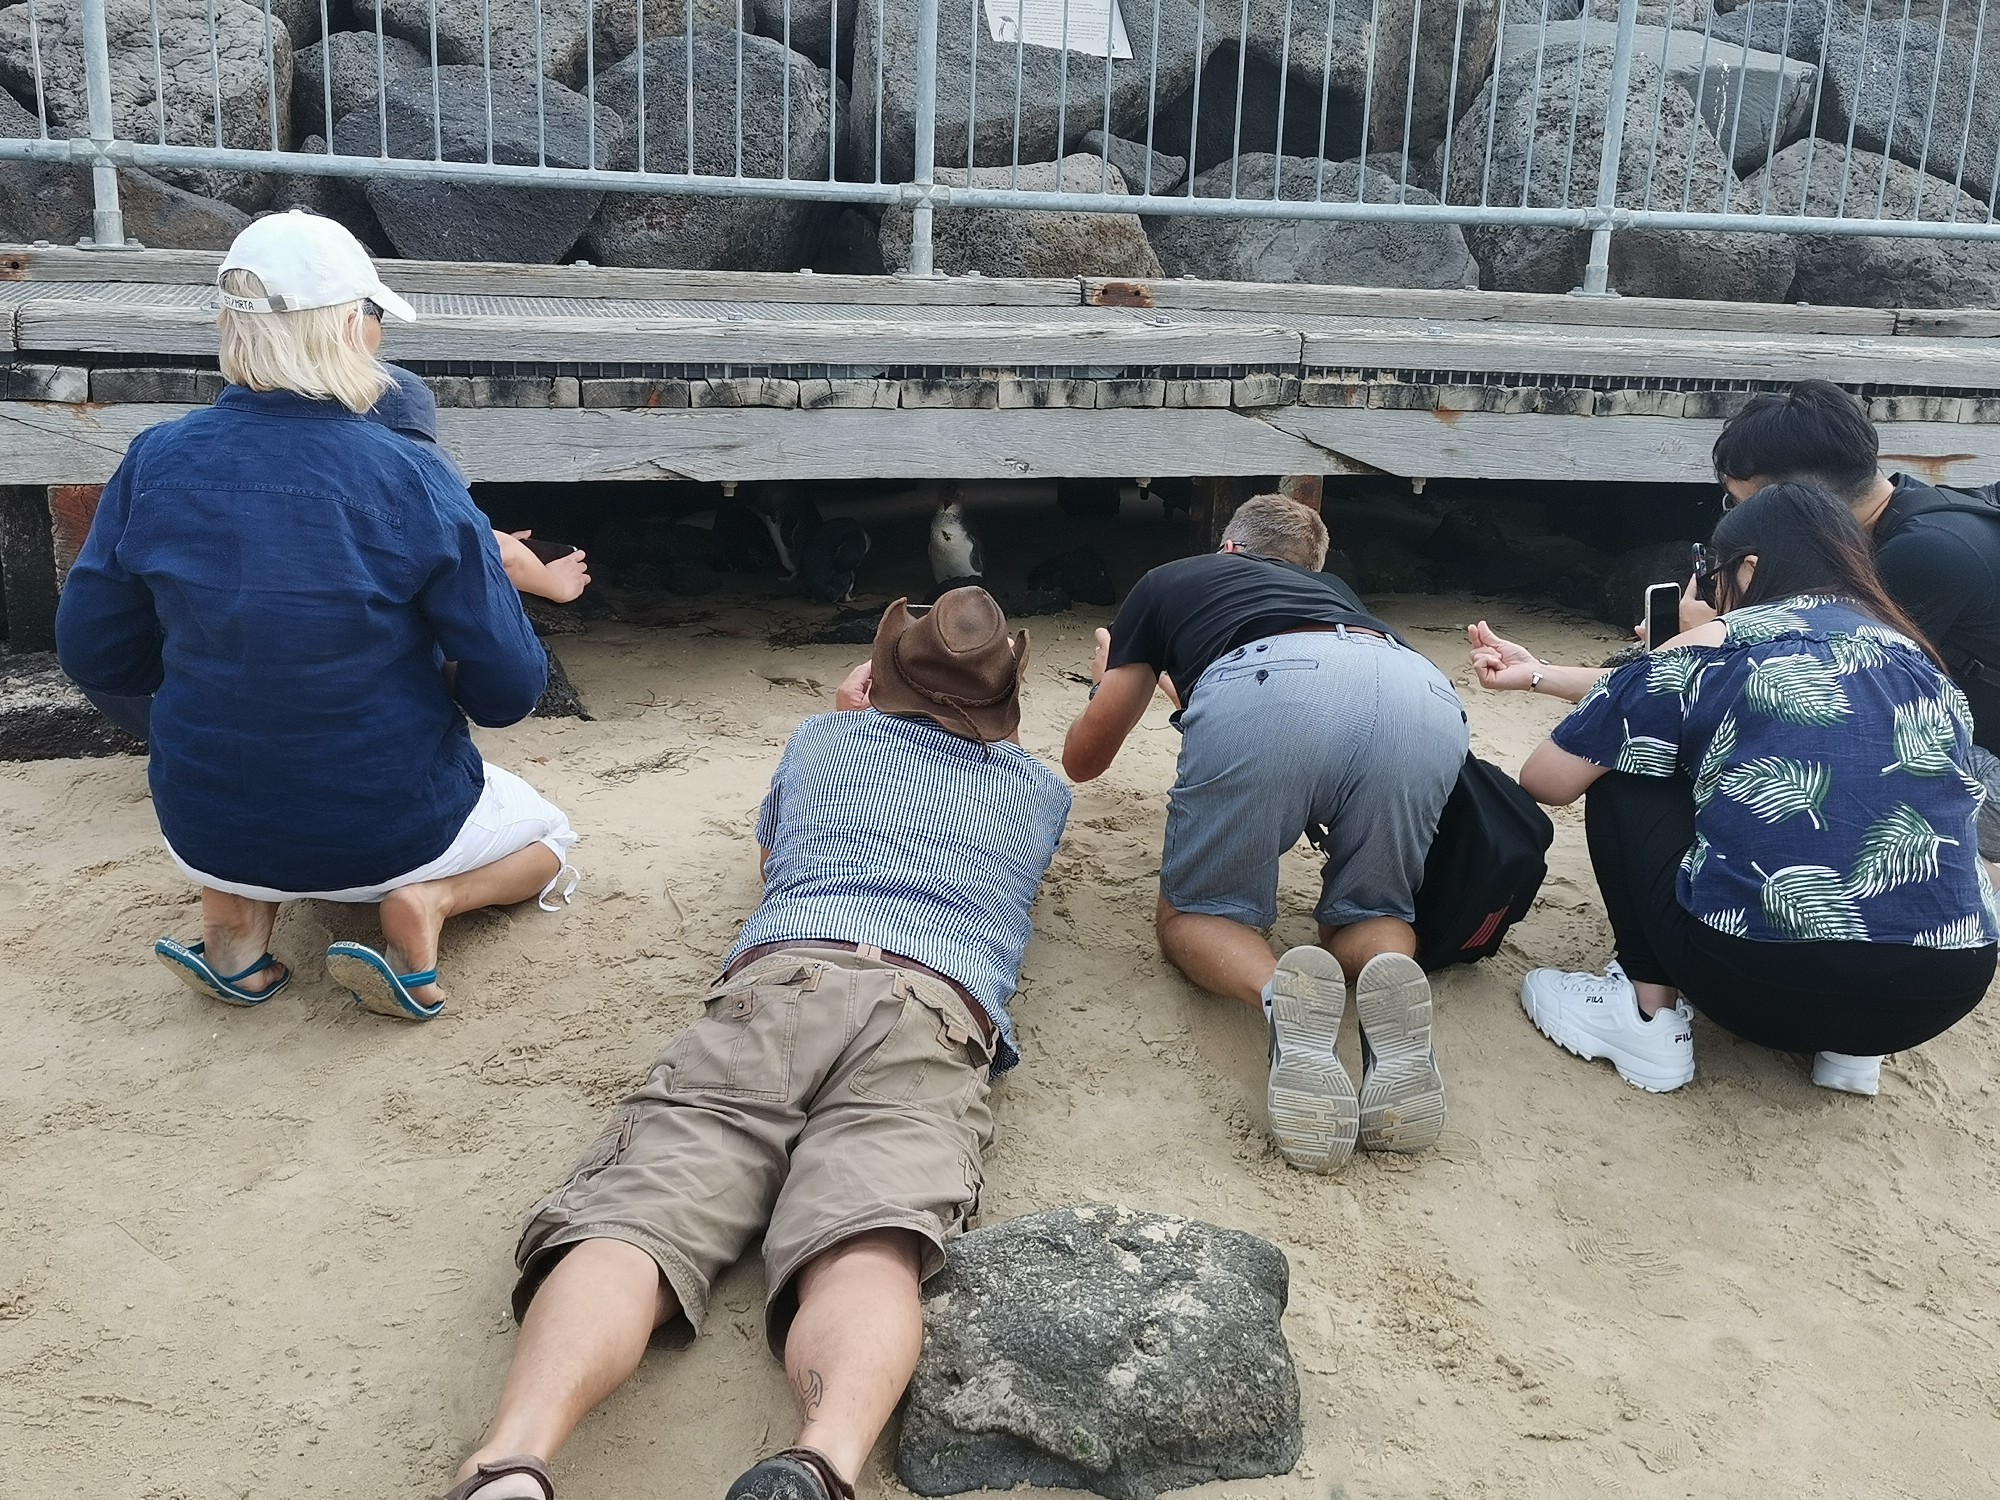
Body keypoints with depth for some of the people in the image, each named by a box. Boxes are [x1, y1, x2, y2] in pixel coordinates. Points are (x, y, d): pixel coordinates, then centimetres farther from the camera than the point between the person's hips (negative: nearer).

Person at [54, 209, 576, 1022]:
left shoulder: (155, 463, -11)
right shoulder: (410, 480, -21)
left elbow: (93, 653, 0)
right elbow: (509, 688, -17)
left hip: (208, 834, 3)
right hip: (387, 832, -3)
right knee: (547, 834, 28)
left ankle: (235, 910, 10)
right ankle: (428, 901, -4)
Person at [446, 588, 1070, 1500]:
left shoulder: (819, 740, 34)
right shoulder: (1041, 792, 34)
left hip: (774, 978, 0)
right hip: (938, 1010, 0)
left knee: (630, 1220, -18)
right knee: (866, 1248, -24)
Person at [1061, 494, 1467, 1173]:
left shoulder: (1167, 581, 37)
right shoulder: (1335, 592, 45)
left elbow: (1083, 759, 41)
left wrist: (1109, 681, 64)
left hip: (1263, 698, -3)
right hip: (1426, 701, 3)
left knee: (1193, 917, 18)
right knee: (1367, 915, 25)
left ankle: (1283, 995, -15)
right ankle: (1391, 996, -10)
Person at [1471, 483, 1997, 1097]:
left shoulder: (1714, 649, 2)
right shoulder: (1914, 654, 19)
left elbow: (1547, 780, 9)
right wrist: (1537, 674, 36)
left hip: (1768, 980, -5)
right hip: (1945, 989, 6)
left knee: (1622, 776, 16)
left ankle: (1650, 1014, 10)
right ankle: (1849, 1043, 19)